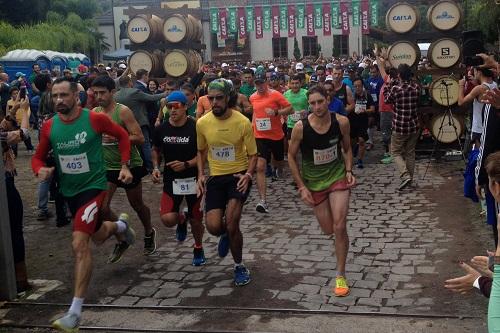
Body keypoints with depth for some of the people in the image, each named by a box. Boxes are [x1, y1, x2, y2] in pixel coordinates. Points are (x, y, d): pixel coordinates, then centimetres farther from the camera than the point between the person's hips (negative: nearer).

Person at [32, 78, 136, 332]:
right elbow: (38, 156, 5)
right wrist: (40, 169, -18)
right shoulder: (49, 127, -6)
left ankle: (75, 312, -14)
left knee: (80, 244, -20)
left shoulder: (95, 119, -17)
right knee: (98, 237, 25)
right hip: (69, 191, 6)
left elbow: (122, 135, 0)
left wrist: (125, 165, -5)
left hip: (93, 186, -6)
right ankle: (120, 225, 63)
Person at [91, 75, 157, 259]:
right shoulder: (94, 112, 1)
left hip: (130, 166, -4)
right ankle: (122, 238, 15)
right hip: (107, 167, 4)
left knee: (137, 205, 13)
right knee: (102, 208, -9)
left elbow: (140, 138, -20)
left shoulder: (123, 111, -15)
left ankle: (149, 233, 42)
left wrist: (116, 138, -31)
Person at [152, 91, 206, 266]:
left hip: (193, 179, -2)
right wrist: (156, 167, -1)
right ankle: (182, 219, 24)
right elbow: (156, 150, 15)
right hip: (171, 180, 2)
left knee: (196, 220, 9)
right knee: (167, 219, -14)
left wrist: (187, 164, -21)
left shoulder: (196, 127, -12)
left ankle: (198, 248, 39)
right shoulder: (161, 129, -1)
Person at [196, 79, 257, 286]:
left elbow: (252, 154, -4)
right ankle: (227, 235, 32)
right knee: (213, 226, -8)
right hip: (215, 177, 3)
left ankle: (239, 267, 10)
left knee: (231, 222, -15)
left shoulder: (243, 122, -13)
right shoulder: (202, 123, -5)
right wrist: (200, 175, 0)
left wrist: (248, 174, -22)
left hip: (239, 176, -3)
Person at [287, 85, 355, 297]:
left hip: (338, 177, 0)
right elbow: (291, 156, -6)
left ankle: (341, 275, 3)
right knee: (328, 230, 9)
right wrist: (301, 187, -9)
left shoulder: (341, 122, -13)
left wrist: (349, 171, -8)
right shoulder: (300, 127, -18)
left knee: (339, 227, -11)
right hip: (313, 182, 0)